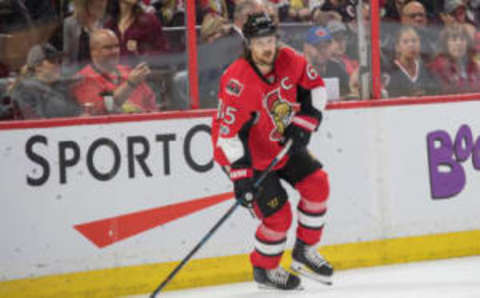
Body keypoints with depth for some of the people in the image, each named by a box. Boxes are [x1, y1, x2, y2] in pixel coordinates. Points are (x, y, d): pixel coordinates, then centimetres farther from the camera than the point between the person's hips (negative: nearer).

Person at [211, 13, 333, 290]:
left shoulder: (289, 61, -13)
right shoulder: (238, 82, -32)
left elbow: (315, 87, 5)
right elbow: (229, 134, -33)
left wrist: (304, 123, -7)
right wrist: (240, 176, -35)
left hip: (282, 143, 7)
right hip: (248, 155, -7)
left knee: (317, 183, -1)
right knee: (278, 214, -10)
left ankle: (305, 252, 16)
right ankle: (264, 269, 15)